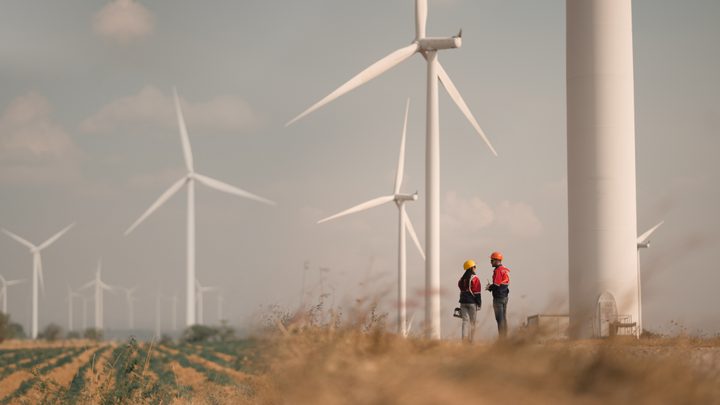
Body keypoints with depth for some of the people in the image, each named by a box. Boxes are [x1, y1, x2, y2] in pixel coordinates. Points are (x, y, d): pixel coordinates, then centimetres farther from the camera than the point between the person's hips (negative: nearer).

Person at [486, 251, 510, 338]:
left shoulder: (498, 271, -16)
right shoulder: (505, 270, 13)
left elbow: (497, 285, -23)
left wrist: (490, 287, -4)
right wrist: (491, 286, 12)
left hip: (498, 297, -9)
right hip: (505, 296, 9)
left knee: (499, 319, -7)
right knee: (504, 318, 14)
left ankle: (501, 337, -8)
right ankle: (505, 336, 17)